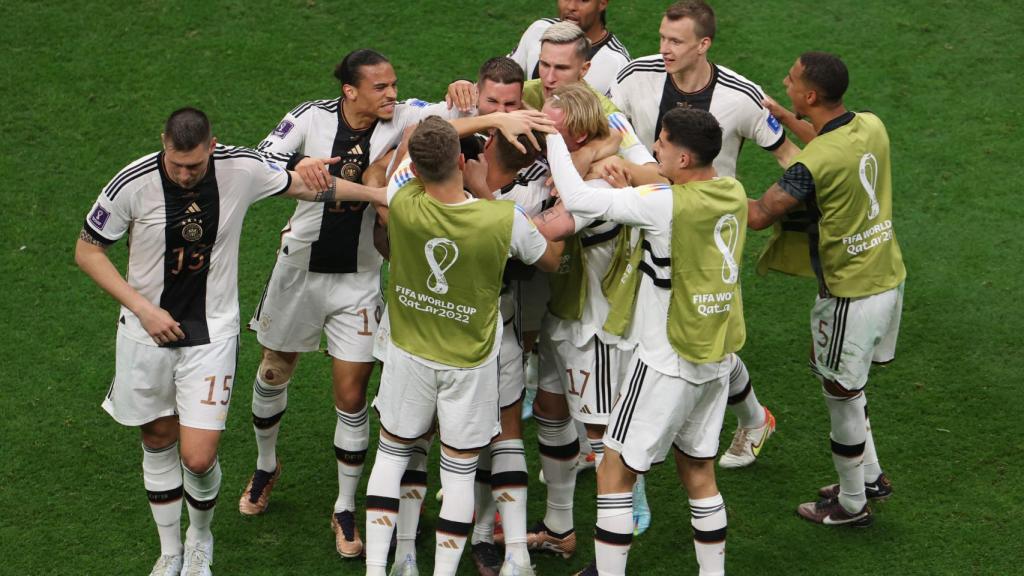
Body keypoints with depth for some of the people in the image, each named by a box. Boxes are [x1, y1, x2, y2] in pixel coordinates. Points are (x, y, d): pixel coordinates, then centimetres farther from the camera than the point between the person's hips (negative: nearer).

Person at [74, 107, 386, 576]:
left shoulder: (241, 169, -14)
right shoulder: (132, 184, -16)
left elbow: (306, 186, 4)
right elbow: (87, 250, -5)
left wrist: (382, 194, 10)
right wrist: (142, 307, -13)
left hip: (212, 333, 0)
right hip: (148, 332, 1)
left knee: (199, 458, -7)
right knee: (159, 442, 13)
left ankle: (200, 536, 25)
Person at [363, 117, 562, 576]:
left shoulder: (403, 204, -22)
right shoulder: (505, 219, -24)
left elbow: (405, 158, 1)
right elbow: (551, 260, -3)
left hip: (409, 354, 1)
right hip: (470, 363, -1)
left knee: (391, 454, 17)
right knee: (460, 470, 10)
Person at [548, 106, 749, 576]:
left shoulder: (664, 204, -24)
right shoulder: (734, 193, 0)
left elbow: (577, 199, -25)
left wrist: (553, 135, -15)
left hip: (669, 363, -8)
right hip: (718, 360, 8)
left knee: (614, 474, 3)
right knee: (699, 471, 18)